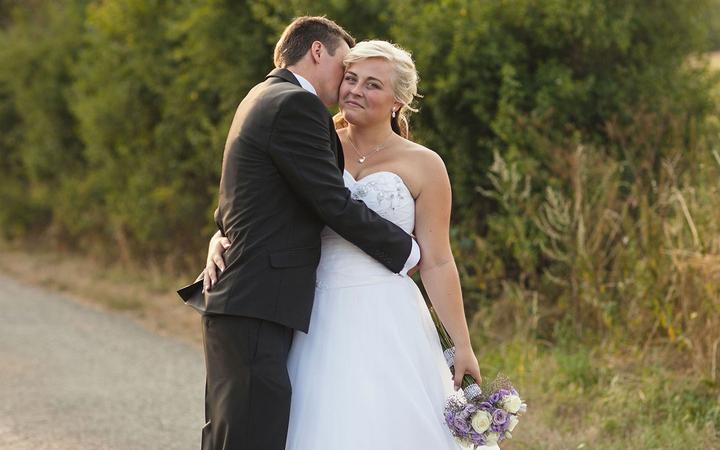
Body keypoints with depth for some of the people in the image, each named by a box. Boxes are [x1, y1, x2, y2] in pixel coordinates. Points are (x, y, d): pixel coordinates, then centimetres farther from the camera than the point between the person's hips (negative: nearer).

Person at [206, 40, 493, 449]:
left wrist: (463, 347, -3)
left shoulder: (423, 166, 1)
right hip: (320, 324, 3)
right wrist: (220, 242, -5)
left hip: (386, 324, -2)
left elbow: (437, 264, 0)